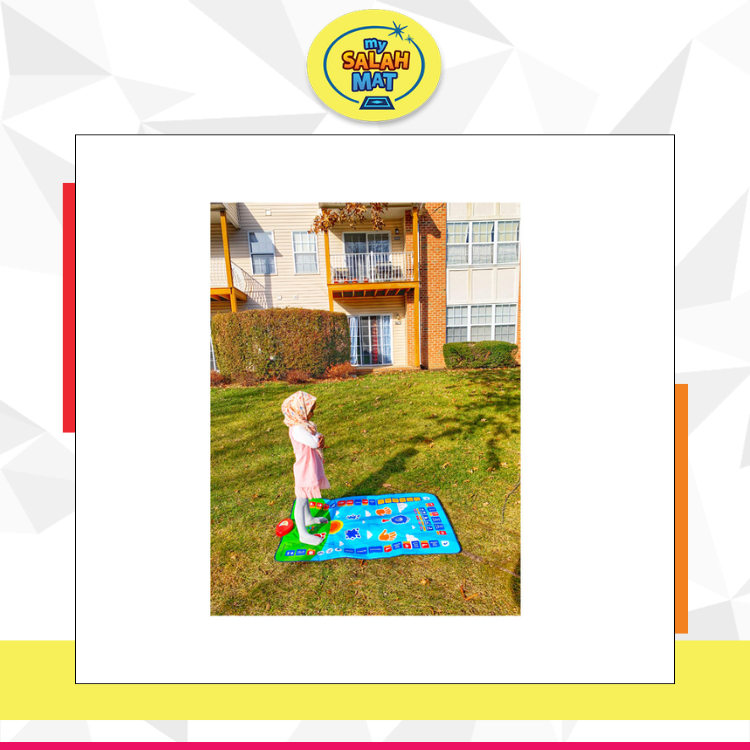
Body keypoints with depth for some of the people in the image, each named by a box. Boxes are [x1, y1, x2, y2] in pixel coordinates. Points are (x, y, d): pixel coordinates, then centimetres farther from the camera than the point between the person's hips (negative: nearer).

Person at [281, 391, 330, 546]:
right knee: (301, 500, 6)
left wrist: (319, 437, -21)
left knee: (307, 496, 28)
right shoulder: (297, 429, -28)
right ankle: (303, 534, 21)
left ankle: (308, 518, 49)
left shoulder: (304, 425, 3)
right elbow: (314, 443, -35)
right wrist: (317, 437, -13)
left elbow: (317, 438, 3)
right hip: (305, 470, -10)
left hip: (311, 467, 10)